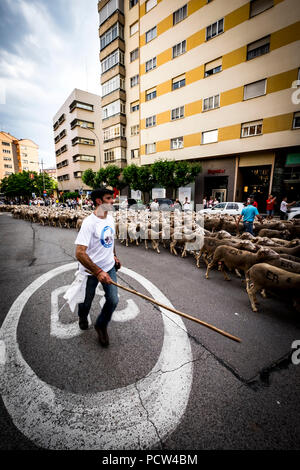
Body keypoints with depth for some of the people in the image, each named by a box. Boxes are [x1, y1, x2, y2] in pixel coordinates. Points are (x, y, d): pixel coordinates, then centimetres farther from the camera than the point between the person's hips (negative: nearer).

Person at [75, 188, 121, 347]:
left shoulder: (110, 217, -1)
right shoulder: (89, 222, -26)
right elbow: (79, 253, -31)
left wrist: (114, 256, 16)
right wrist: (98, 272, -32)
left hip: (109, 266, 6)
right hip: (90, 270, -5)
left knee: (113, 300, 2)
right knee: (87, 300, 18)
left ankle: (101, 325, 33)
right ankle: (82, 317, 56)